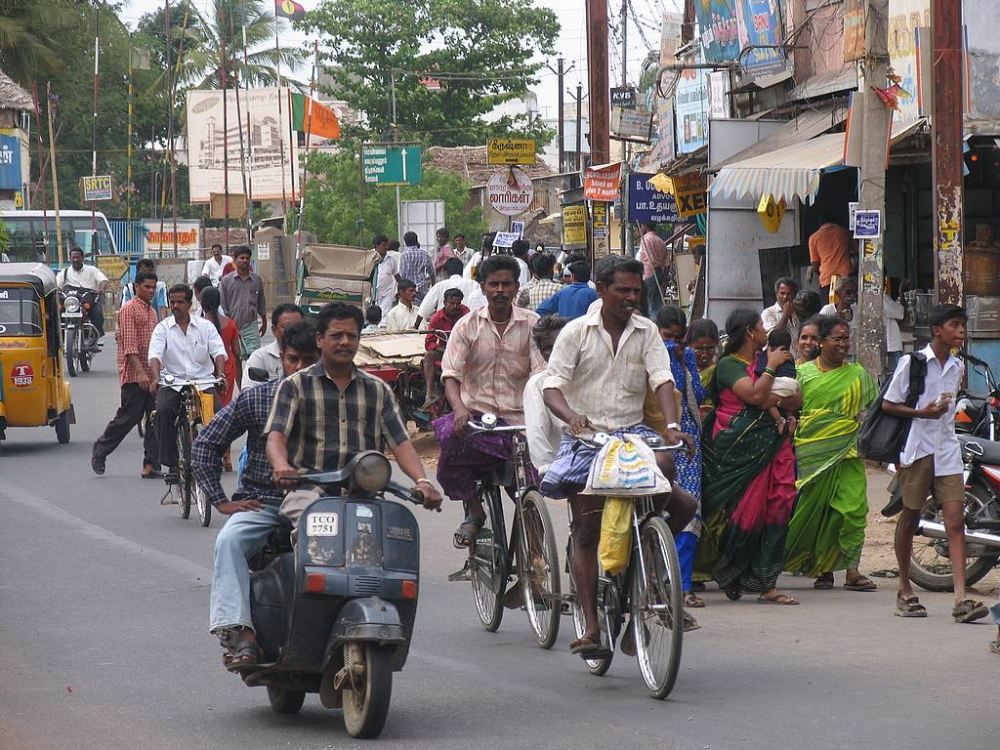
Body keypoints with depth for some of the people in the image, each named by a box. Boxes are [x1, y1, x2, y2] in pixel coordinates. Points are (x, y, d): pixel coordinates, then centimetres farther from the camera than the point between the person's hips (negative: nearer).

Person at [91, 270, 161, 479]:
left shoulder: (152, 312, 20)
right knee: (129, 417, -4)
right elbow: (129, 345, -16)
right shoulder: (129, 309, -7)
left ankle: (151, 465, -1)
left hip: (152, 376, 8)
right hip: (133, 376, -8)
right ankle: (100, 452, 14)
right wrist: (140, 372, -24)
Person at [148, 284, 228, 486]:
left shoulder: (205, 326, 9)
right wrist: (156, 377, -27)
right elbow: (155, 355, -7)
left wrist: (220, 375, -22)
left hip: (203, 381, 0)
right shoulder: (163, 328, 8)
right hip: (173, 383, 0)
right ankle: (171, 464, -21)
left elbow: (218, 352, -2)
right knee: (163, 410, -28)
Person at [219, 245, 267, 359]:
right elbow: (222, 306, 2)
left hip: (251, 326, 1)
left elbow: (261, 304, 17)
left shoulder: (257, 280, 6)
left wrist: (264, 323, 21)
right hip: (233, 327, -1)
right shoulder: (226, 281, -1)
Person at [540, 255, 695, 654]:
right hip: (586, 438, -1)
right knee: (586, 533, -5)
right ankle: (591, 626, -4)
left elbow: (662, 380, -5)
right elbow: (552, 386, -6)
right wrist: (571, 416, -28)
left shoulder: (646, 332, 7)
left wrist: (671, 426, -23)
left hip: (632, 432, 1)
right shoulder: (577, 332, 1)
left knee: (662, 464, -33)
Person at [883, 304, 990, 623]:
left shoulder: (957, 367, 11)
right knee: (910, 517, 7)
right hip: (916, 449, -4)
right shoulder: (912, 362, -6)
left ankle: (961, 599, -16)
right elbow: (888, 404, -5)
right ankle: (905, 590, 22)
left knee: (956, 520, -8)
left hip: (947, 450, 4)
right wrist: (922, 412, -16)